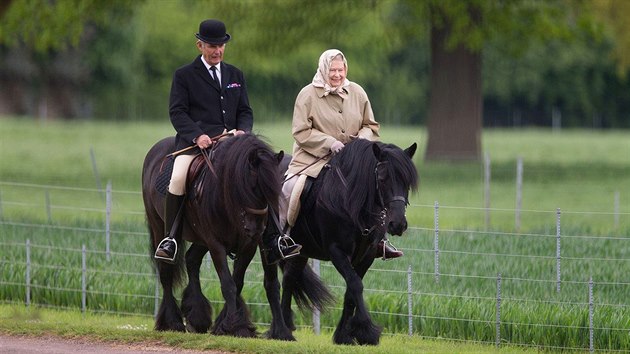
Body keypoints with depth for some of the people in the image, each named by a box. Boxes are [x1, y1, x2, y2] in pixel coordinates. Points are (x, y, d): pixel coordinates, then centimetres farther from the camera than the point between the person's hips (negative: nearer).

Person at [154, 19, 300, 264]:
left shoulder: (235, 75, 19)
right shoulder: (184, 76, 6)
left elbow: (245, 111, 18)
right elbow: (177, 112, -3)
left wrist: (242, 131, -6)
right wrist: (197, 136, -19)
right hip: (194, 141, -4)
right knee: (178, 179, -29)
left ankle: (271, 239, -3)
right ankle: (170, 238, -16)